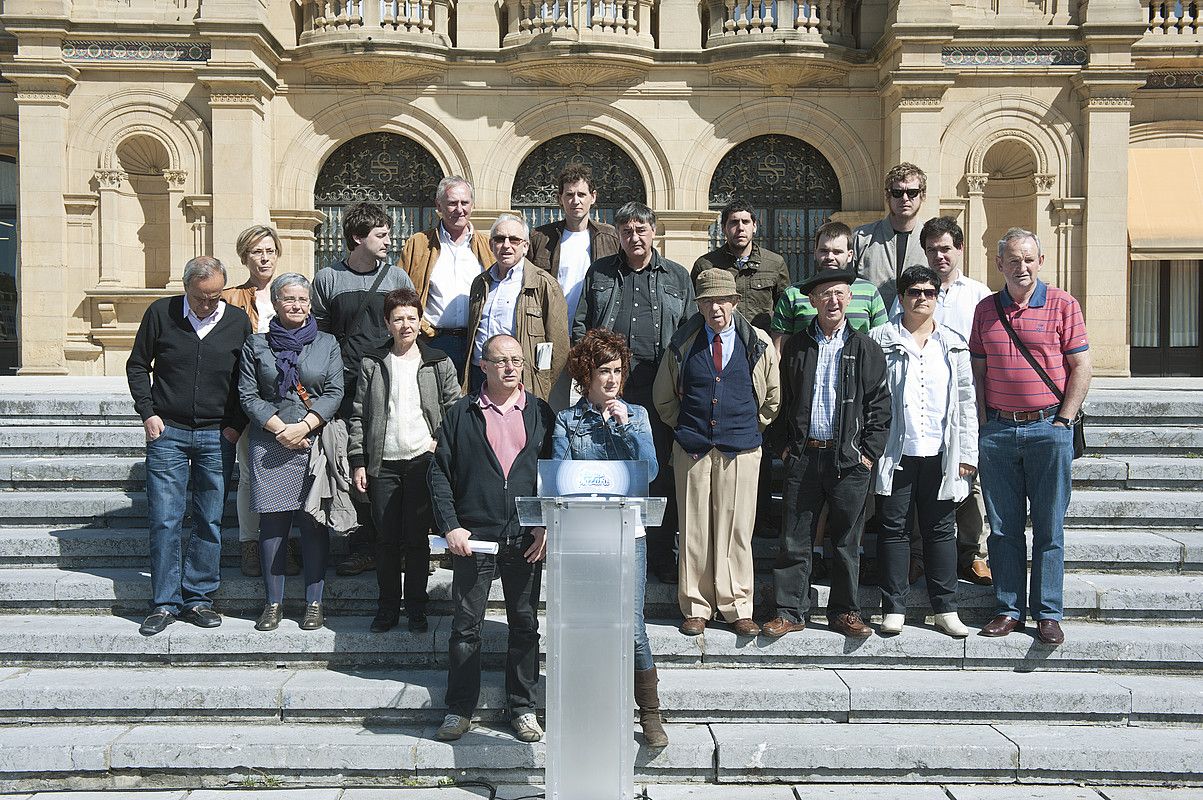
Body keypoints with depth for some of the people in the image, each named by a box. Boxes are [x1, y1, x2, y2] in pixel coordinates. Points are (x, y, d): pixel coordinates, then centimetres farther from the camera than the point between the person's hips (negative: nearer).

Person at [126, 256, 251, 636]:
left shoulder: (238, 321, 1)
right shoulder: (161, 313, 0)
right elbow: (137, 366, 10)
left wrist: (236, 425, 0)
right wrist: (148, 413, 0)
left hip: (217, 436, 1)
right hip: (167, 433, 0)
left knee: (210, 521, 4)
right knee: (164, 521, -1)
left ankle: (198, 598, 15)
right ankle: (165, 602, 9)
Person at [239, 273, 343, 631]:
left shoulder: (327, 344, 10)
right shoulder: (256, 344, 9)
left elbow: (335, 393, 2)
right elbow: (248, 395, 4)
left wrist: (304, 426, -11)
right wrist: (279, 428, -8)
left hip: (315, 443, 0)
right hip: (269, 445, 0)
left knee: (314, 524, 0)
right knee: (272, 525, 2)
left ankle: (314, 603, 9)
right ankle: (273, 603, 12)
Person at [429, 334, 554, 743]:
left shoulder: (541, 414, 8)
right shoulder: (461, 414, 5)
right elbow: (440, 473, 4)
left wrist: (547, 526, -4)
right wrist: (450, 526, -6)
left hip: (527, 540, 1)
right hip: (472, 538, -1)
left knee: (525, 625, 9)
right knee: (466, 627, 4)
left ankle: (523, 708, 21)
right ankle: (459, 710, 16)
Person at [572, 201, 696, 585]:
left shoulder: (677, 276, 13)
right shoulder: (599, 272, 14)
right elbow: (579, 325, 14)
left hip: (657, 385, 0)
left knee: (659, 469, 1)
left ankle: (660, 555, 11)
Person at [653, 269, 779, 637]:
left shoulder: (758, 344, 3)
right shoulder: (682, 344, 5)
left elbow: (773, 396, 15)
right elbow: (664, 397, 17)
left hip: (741, 448, -1)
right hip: (692, 448, 1)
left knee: (736, 527, 1)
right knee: (694, 528, 3)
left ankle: (737, 608, 12)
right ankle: (696, 607, 13)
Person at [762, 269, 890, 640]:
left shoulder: (866, 349, 5)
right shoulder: (795, 347, 8)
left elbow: (879, 404, 4)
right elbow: (780, 400, 11)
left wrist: (869, 453, -2)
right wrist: (783, 446, 4)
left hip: (849, 459, -1)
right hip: (803, 456, 1)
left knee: (846, 542, 7)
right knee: (794, 540, 2)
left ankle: (845, 612, 20)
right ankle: (790, 612, 12)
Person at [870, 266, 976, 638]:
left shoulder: (953, 345, 12)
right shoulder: (881, 340, 4)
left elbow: (966, 401, 11)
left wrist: (967, 453, 4)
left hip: (939, 454, 2)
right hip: (895, 452, -2)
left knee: (940, 530, 8)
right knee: (893, 529, 2)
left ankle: (946, 609, 16)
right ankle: (894, 608, 10)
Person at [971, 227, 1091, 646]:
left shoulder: (1063, 305, 2)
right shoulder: (986, 309, 10)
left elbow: (1081, 367, 1)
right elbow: (977, 370, 12)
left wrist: (1063, 420, -5)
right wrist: (983, 422, 3)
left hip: (1048, 428, -2)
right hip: (997, 430, 3)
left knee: (1049, 527, 3)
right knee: (1003, 527, 6)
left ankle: (1048, 613, 12)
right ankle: (1009, 608, 16)